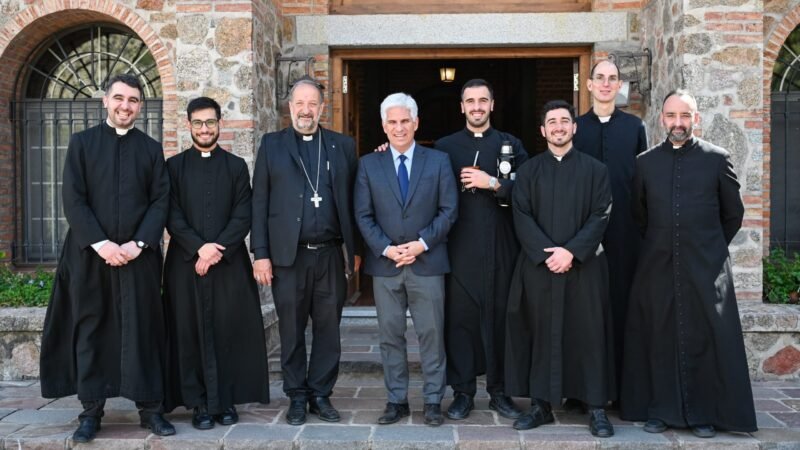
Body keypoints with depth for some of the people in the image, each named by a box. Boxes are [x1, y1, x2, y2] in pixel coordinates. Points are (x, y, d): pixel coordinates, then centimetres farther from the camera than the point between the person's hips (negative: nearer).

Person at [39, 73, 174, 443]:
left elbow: (161, 201, 3)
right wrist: (100, 243, -13)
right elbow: (72, 199, -2)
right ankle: (91, 411, 13)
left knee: (142, 330, 3)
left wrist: (138, 244, -11)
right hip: (90, 254, 0)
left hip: (139, 255, 1)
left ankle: (150, 408, 9)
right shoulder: (82, 142, 6)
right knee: (90, 331, 4)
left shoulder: (151, 149, 9)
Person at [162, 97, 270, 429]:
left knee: (229, 333, 1)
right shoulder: (174, 166, 8)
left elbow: (243, 216, 1)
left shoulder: (236, 166, 10)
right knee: (191, 333, 2)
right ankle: (199, 403, 9)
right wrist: (199, 247, -13)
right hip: (186, 262, 0)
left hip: (229, 263, 0)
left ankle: (227, 401, 11)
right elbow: (172, 216, 0)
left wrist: (218, 250, -11)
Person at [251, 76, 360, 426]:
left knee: (328, 329, 8)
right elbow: (259, 202, 2)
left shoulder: (342, 145, 9)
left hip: (330, 253, 1)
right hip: (288, 254, -1)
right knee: (291, 331, 7)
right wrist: (260, 253, -4)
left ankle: (321, 394, 21)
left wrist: (355, 247, 6)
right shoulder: (272, 144, 6)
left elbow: (351, 199, 9)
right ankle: (297, 396, 20)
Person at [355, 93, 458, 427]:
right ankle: (396, 400, 18)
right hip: (384, 263, 1)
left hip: (427, 262, -1)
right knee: (390, 335, 7)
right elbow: (363, 215, 2)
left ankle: (433, 400, 15)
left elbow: (448, 210, -1)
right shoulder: (368, 164, 7)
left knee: (431, 334, 3)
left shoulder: (438, 161, 5)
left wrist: (421, 243, -12)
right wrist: (386, 248, -11)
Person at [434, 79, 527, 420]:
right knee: (459, 318, 3)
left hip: (500, 247, 0)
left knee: (499, 317, 5)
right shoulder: (445, 146, 10)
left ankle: (499, 390, 18)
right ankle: (463, 391, 15)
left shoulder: (511, 145, 9)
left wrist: (492, 183, -14)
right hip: (459, 247, 0)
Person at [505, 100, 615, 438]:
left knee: (588, 334, 0)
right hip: (539, 264, 1)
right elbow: (521, 217, 0)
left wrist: (571, 251, -14)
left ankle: (596, 407, 9)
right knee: (541, 333, 4)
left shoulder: (595, 169, 6)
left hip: (584, 265, -1)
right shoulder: (528, 170, 8)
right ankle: (540, 404, 13)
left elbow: (600, 216, -2)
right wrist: (546, 253, -13)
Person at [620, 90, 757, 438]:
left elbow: (733, 214, 9)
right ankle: (661, 410, 17)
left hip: (706, 266, -2)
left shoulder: (717, 159, 1)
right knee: (659, 338, 6)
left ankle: (705, 413, 14)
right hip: (657, 265, 2)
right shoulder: (645, 162, 7)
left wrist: (711, 248, 13)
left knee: (705, 339, 2)